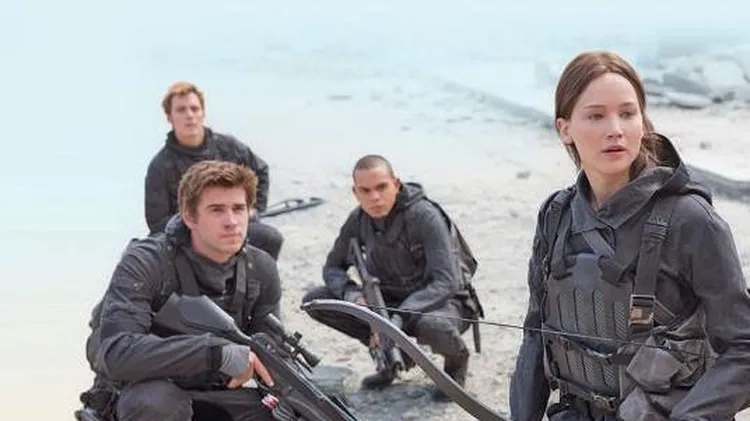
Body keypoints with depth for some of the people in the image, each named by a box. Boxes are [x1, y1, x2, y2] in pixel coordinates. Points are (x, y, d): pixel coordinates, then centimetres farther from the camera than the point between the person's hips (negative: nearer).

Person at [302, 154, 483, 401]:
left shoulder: (425, 216, -24)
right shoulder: (359, 220, -6)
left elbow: (446, 282, -30)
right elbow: (333, 267, 4)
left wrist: (399, 318, -40)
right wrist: (352, 295, -20)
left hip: (441, 300, -6)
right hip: (390, 298, 6)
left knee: (432, 327, -43)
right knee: (315, 301, -10)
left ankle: (457, 358, -3)